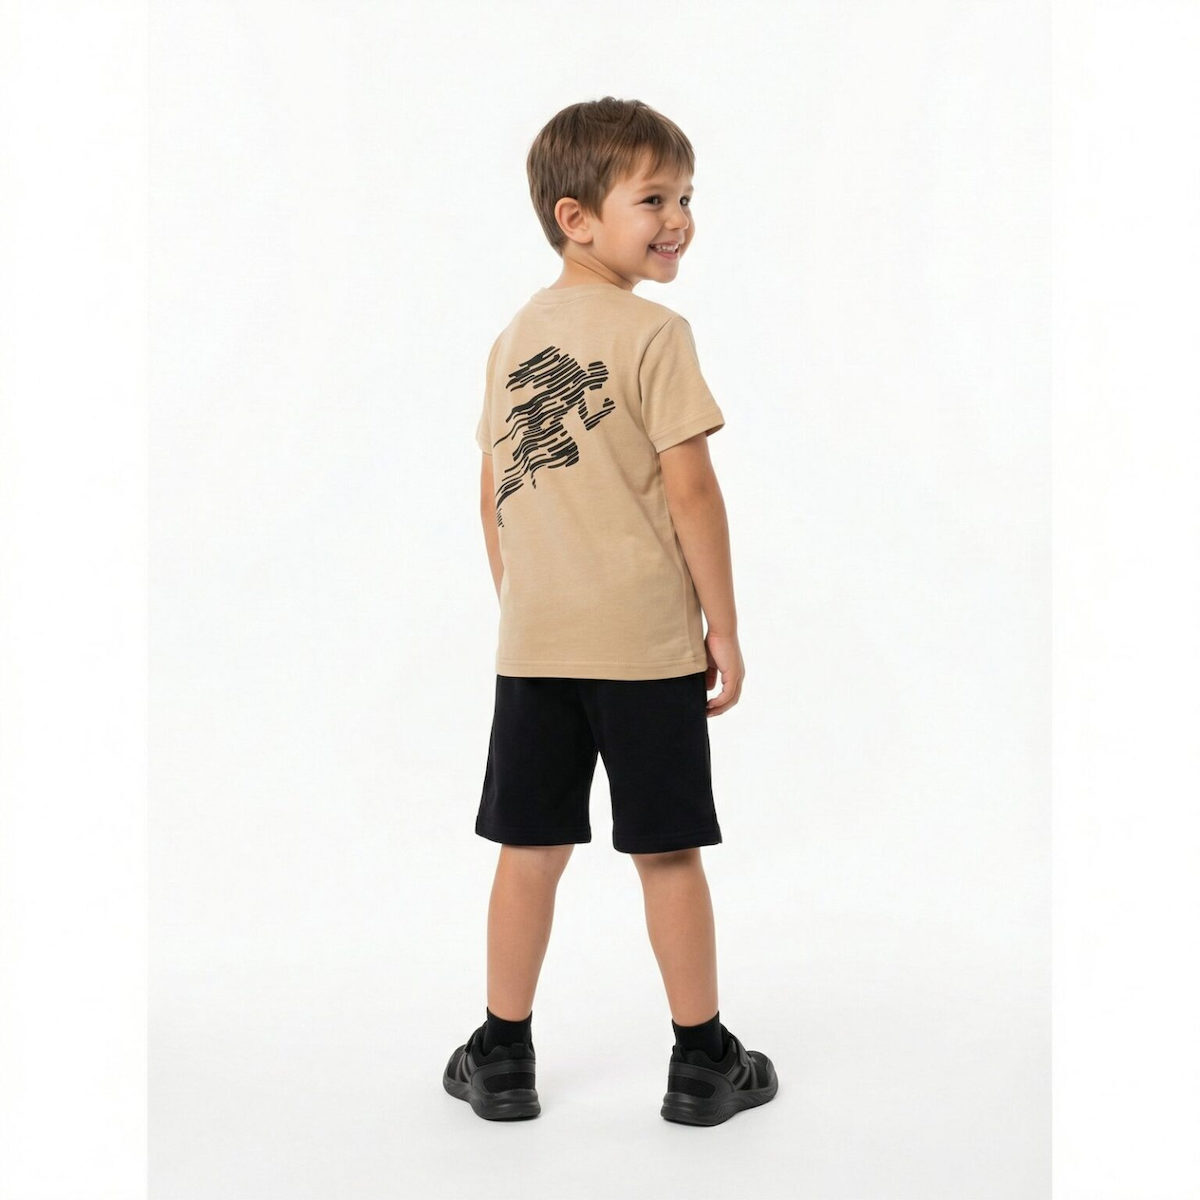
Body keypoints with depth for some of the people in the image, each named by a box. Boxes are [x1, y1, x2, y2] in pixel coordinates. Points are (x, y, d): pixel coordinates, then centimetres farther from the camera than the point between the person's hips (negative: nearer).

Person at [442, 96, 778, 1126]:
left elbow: (494, 492, 11)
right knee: (667, 850, 6)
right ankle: (703, 1061, 19)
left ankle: (504, 1059, 21)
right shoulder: (654, 334, -10)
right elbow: (690, 488, -13)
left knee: (531, 848, 11)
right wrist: (724, 626, -6)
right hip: (644, 641, -5)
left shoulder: (515, 335, 9)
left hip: (532, 643, 5)